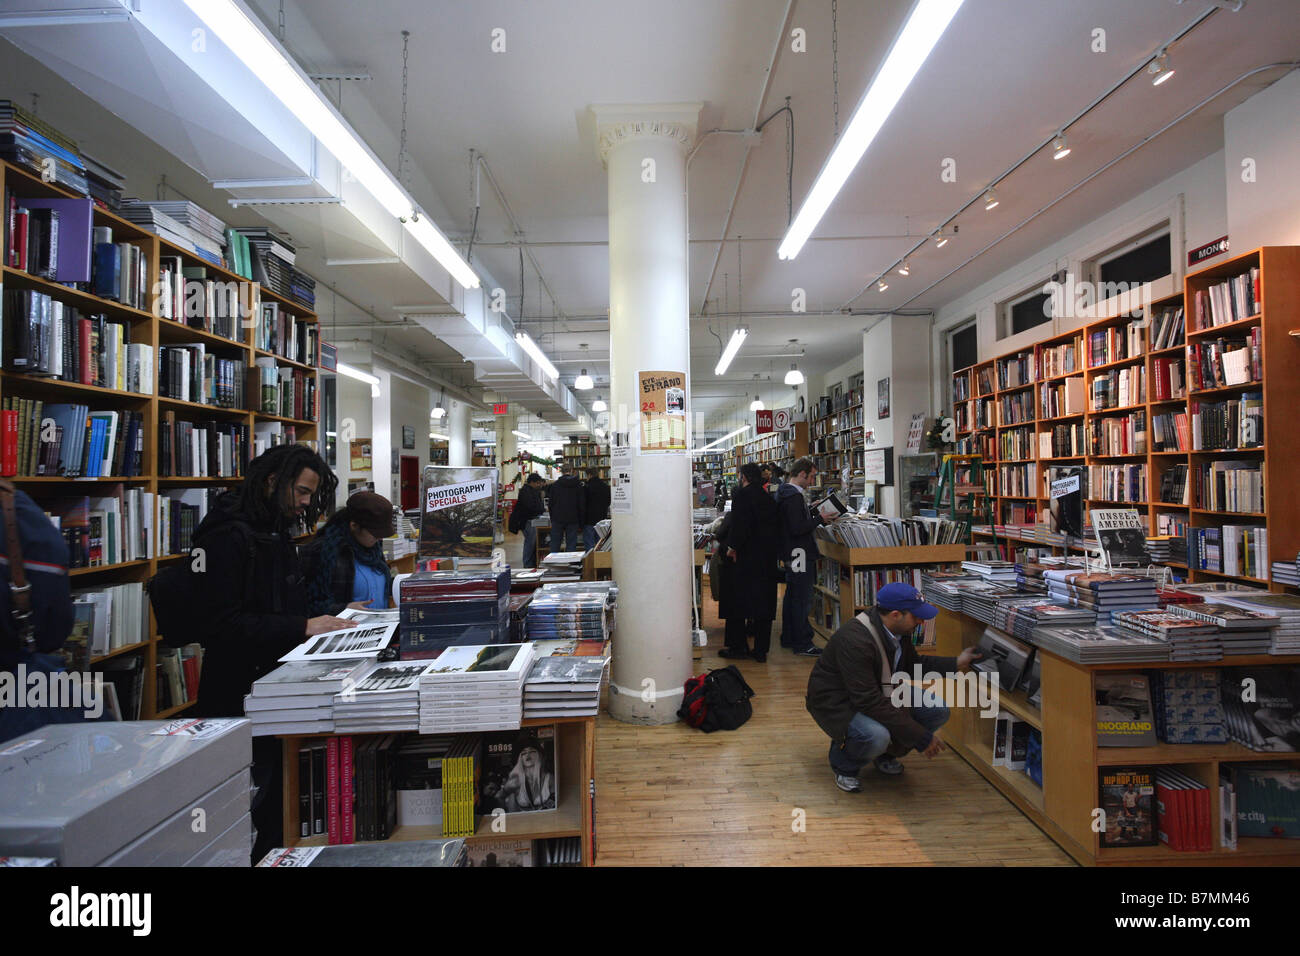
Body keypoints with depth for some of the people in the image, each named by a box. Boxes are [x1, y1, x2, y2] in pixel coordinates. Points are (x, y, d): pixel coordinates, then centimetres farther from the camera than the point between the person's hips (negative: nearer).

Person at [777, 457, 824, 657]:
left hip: (791, 554, 11)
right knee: (802, 599, -4)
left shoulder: (786, 493, 13)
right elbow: (798, 528, -25)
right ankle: (803, 644, 2)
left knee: (792, 596, 17)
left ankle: (788, 638, 27)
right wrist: (819, 518, -17)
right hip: (799, 553, -11)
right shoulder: (794, 496, -20)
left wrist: (812, 511, 10)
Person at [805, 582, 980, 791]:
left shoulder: (898, 630, -5)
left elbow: (913, 664, 16)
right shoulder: (854, 640, -34)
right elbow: (869, 702, -34)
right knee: (875, 737, -37)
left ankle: (886, 753, 15)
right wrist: (920, 737, -30)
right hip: (837, 701, -9)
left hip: (880, 693, 9)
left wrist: (956, 664, 4)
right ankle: (843, 765, -2)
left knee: (938, 710, -6)